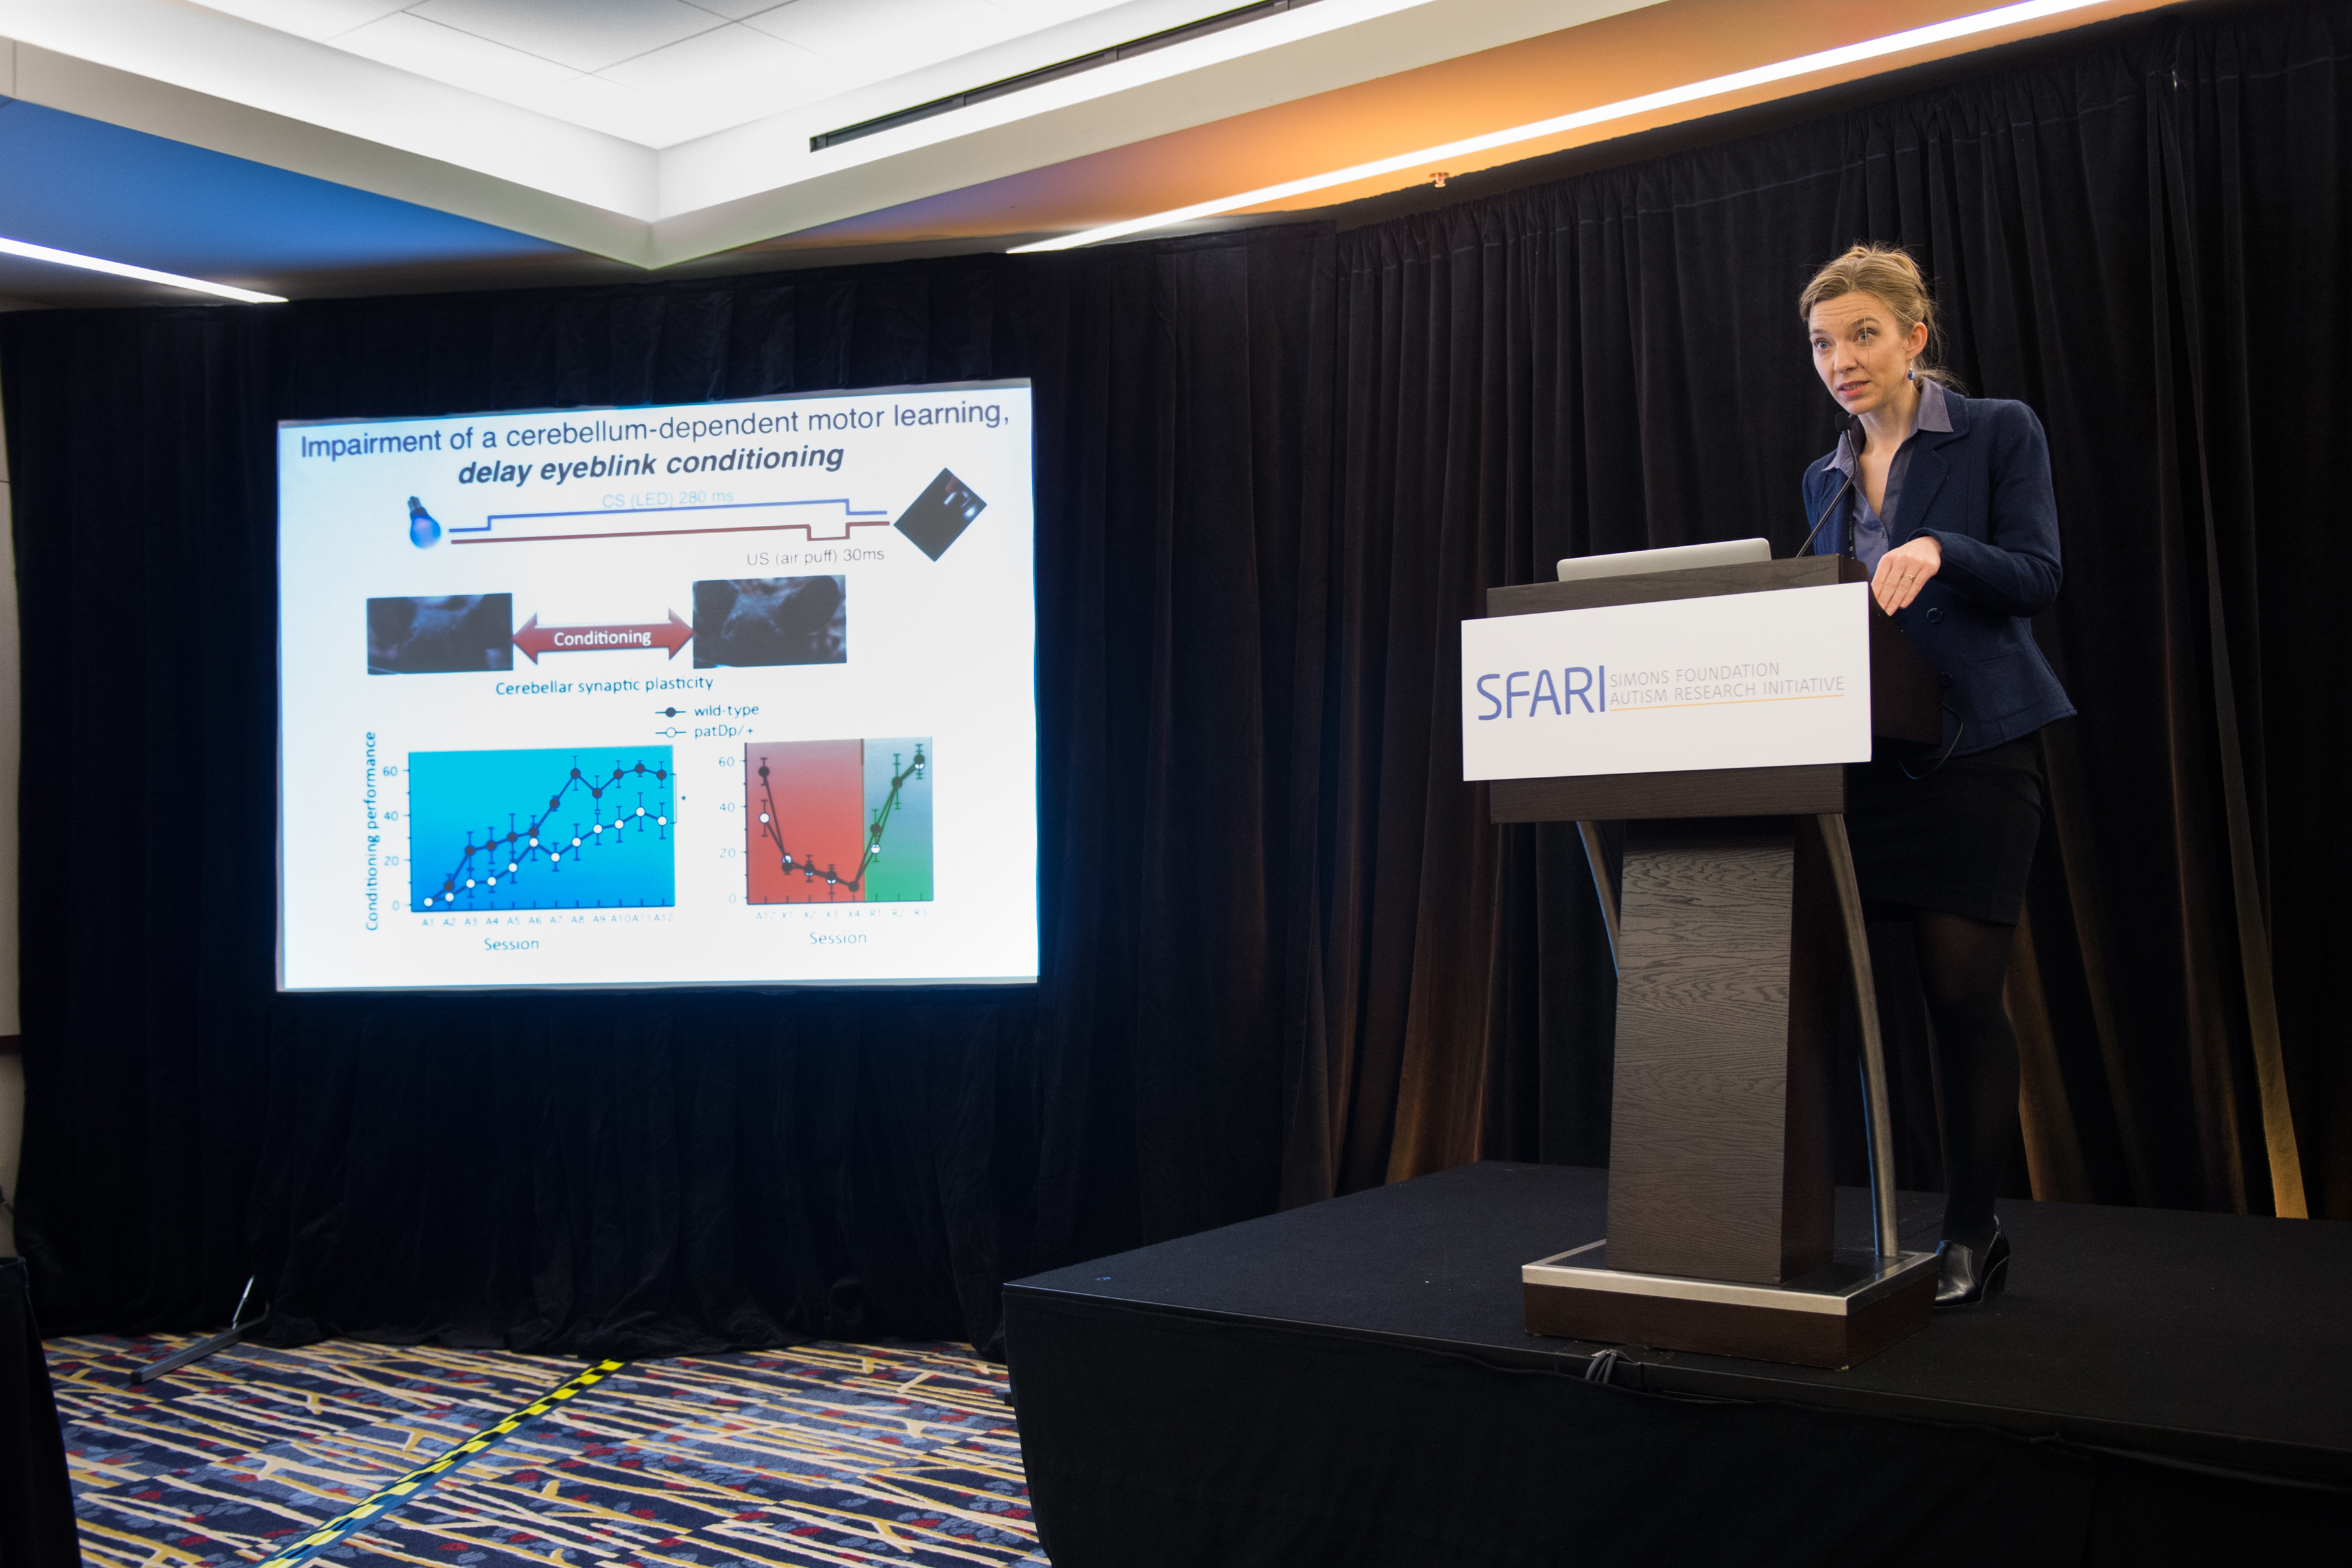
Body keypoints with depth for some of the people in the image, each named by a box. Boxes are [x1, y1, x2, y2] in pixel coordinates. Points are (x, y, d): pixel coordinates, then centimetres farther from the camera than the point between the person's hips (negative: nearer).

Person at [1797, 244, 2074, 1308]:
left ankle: (1972, 1236, 9)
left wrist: (1940, 552, -23)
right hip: (1856, 755, 5)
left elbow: (2036, 575, -7)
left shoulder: (2000, 432, 2)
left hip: (1973, 750, -4)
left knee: (1961, 990, -5)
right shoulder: (1826, 479, 18)